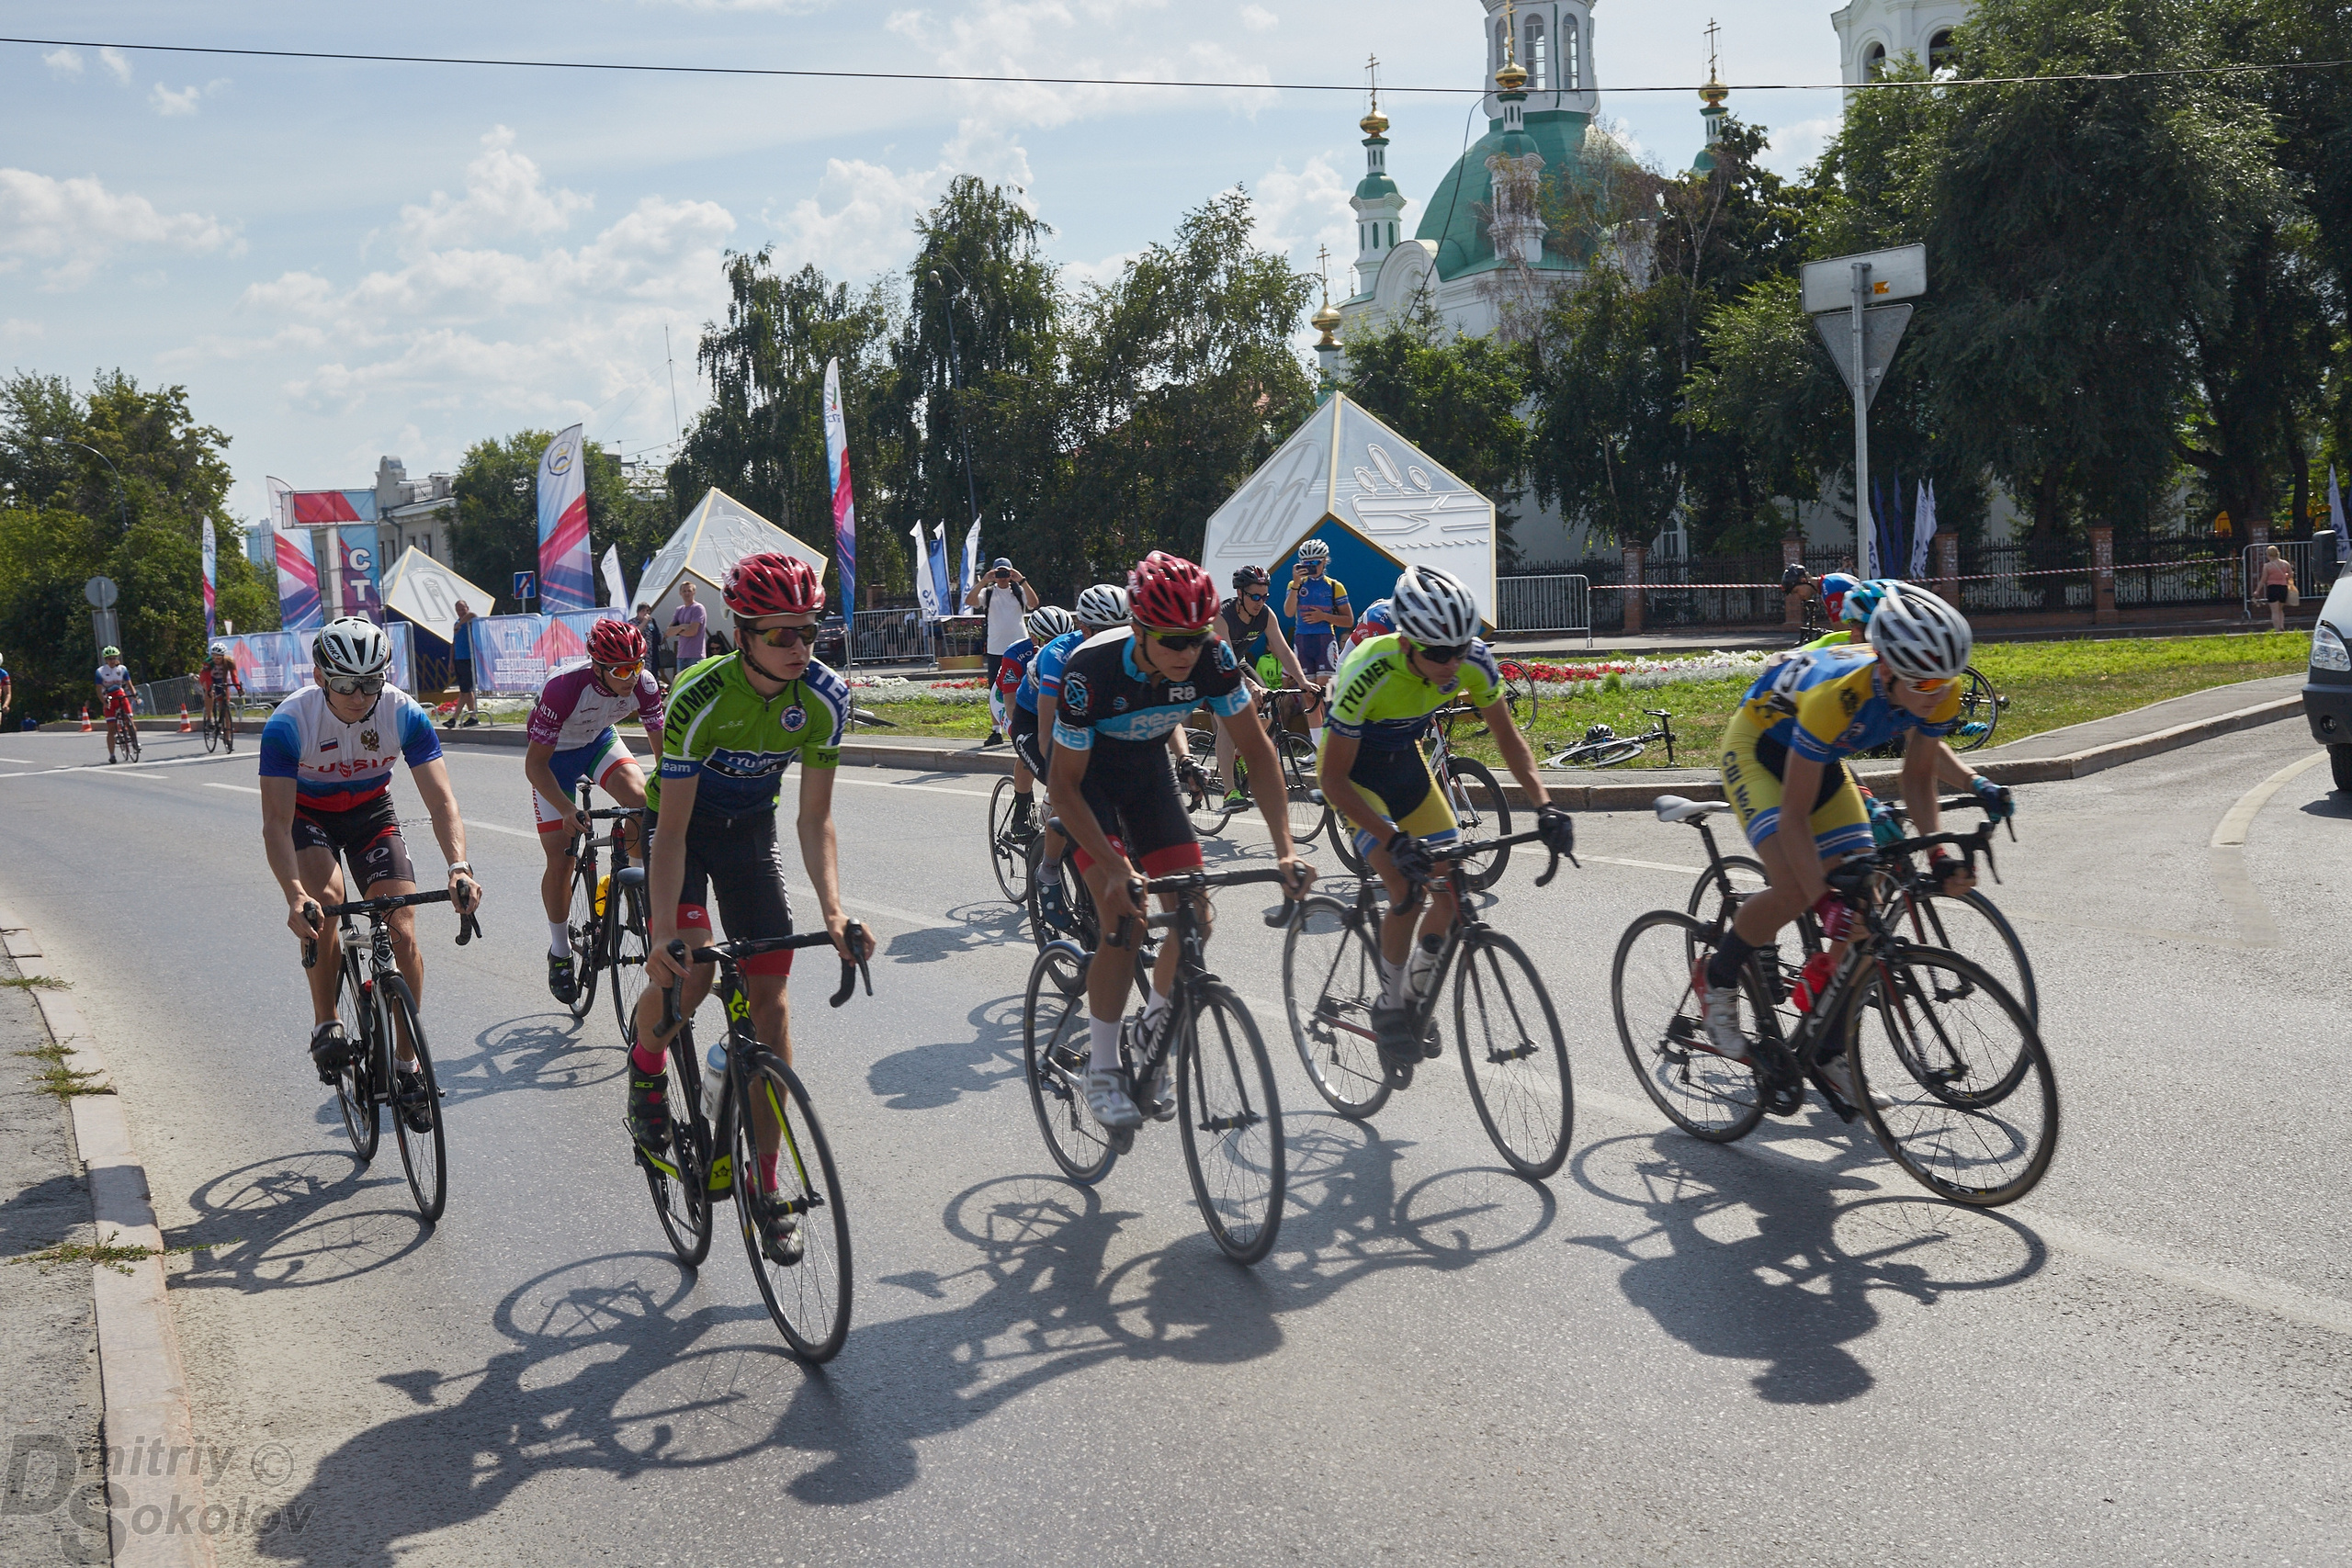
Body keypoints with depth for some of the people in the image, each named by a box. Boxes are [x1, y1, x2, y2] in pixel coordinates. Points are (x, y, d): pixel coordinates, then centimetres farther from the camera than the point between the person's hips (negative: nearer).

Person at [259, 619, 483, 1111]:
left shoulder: (405, 714, -26)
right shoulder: (289, 723, -30)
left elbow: (441, 799, -29)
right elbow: (277, 822, -33)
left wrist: (459, 866, -46)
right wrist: (294, 895, -49)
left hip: (371, 812, 2)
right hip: (308, 814, -2)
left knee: (403, 932, -11)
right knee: (325, 898, -32)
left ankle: (405, 1062, 5)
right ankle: (326, 1025, -13)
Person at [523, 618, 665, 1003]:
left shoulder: (644, 684, -26)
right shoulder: (564, 687, -37)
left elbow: (663, 747, -14)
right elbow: (535, 764, -31)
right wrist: (567, 809, -43)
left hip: (599, 741, 3)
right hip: (552, 755, -3)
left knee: (642, 800, -27)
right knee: (560, 858, -5)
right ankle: (560, 952, 14)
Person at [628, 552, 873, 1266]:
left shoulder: (825, 698, -21)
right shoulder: (701, 697, -32)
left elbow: (816, 819, -15)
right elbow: (672, 829, -30)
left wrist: (833, 910, -29)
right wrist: (665, 937, -38)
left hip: (751, 831, 3)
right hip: (684, 825, -3)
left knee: (769, 995, -4)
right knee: (687, 971, -26)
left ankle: (766, 1186, 4)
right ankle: (645, 1067, 10)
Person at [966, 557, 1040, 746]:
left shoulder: (1019, 591, 3)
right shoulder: (988, 592, 5)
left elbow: (1034, 603, -15)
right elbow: (969, 601, -13)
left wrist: (1022, 581, -21)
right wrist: (984, 581, -20)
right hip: (996, 650, 1)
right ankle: (997, 732, 8)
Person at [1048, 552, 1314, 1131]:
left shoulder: (1212, 659, -26)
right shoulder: (1092, 669, -36)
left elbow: (1256, 747, -18)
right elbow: (1064, 784, -28)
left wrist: (1285, 847, -28)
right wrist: (1114, 869, -37)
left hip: (1147, 771, 4)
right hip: (1086, 779, -4)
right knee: (1124, 919, -20)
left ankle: (1153, 1039, 17)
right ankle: (1101, 1072, -6)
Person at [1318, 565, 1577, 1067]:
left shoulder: (1473, 660, -24)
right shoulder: (1369, 675, -37)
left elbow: (1507, 735, -9)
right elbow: (1334, 779, -31)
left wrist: (1544, 805, -23)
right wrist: (1394, 841, -42)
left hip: (1405, 762, 5)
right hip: (1352, 769, -5)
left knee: (1455, 890, -4)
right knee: (1407, 890, -21)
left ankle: (1416, 991, 20)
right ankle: (1389, 1008, 1)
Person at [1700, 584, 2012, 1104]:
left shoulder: (1937, 694, -24)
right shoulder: (1837, 695, -41)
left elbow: (1919, 773, -5)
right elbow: (1795, 813, -36)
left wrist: (1938, 854, -18)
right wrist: (1825, 902, -40)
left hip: (1822, 758, 7)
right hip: (1760, 745, -6)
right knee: (1794, 890, -26)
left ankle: (1829, 1050, 8)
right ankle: (1716, 979, 2)